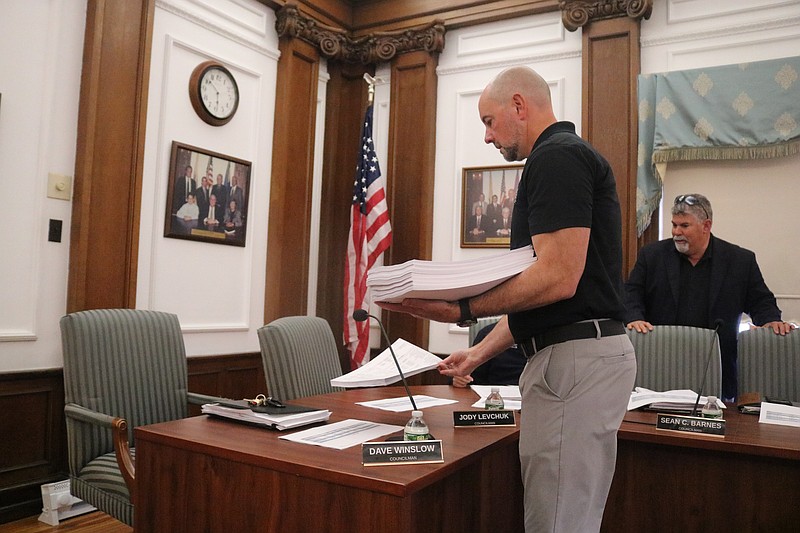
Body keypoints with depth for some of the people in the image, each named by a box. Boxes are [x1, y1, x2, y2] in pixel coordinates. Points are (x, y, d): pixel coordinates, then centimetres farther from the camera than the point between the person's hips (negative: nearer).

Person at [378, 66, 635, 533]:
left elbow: (558, 279, -23)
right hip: (577, 354, 11)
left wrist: (459, 310, -18)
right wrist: (482, 351, 20)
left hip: (575, 359, -11)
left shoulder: (555, 157, -12)